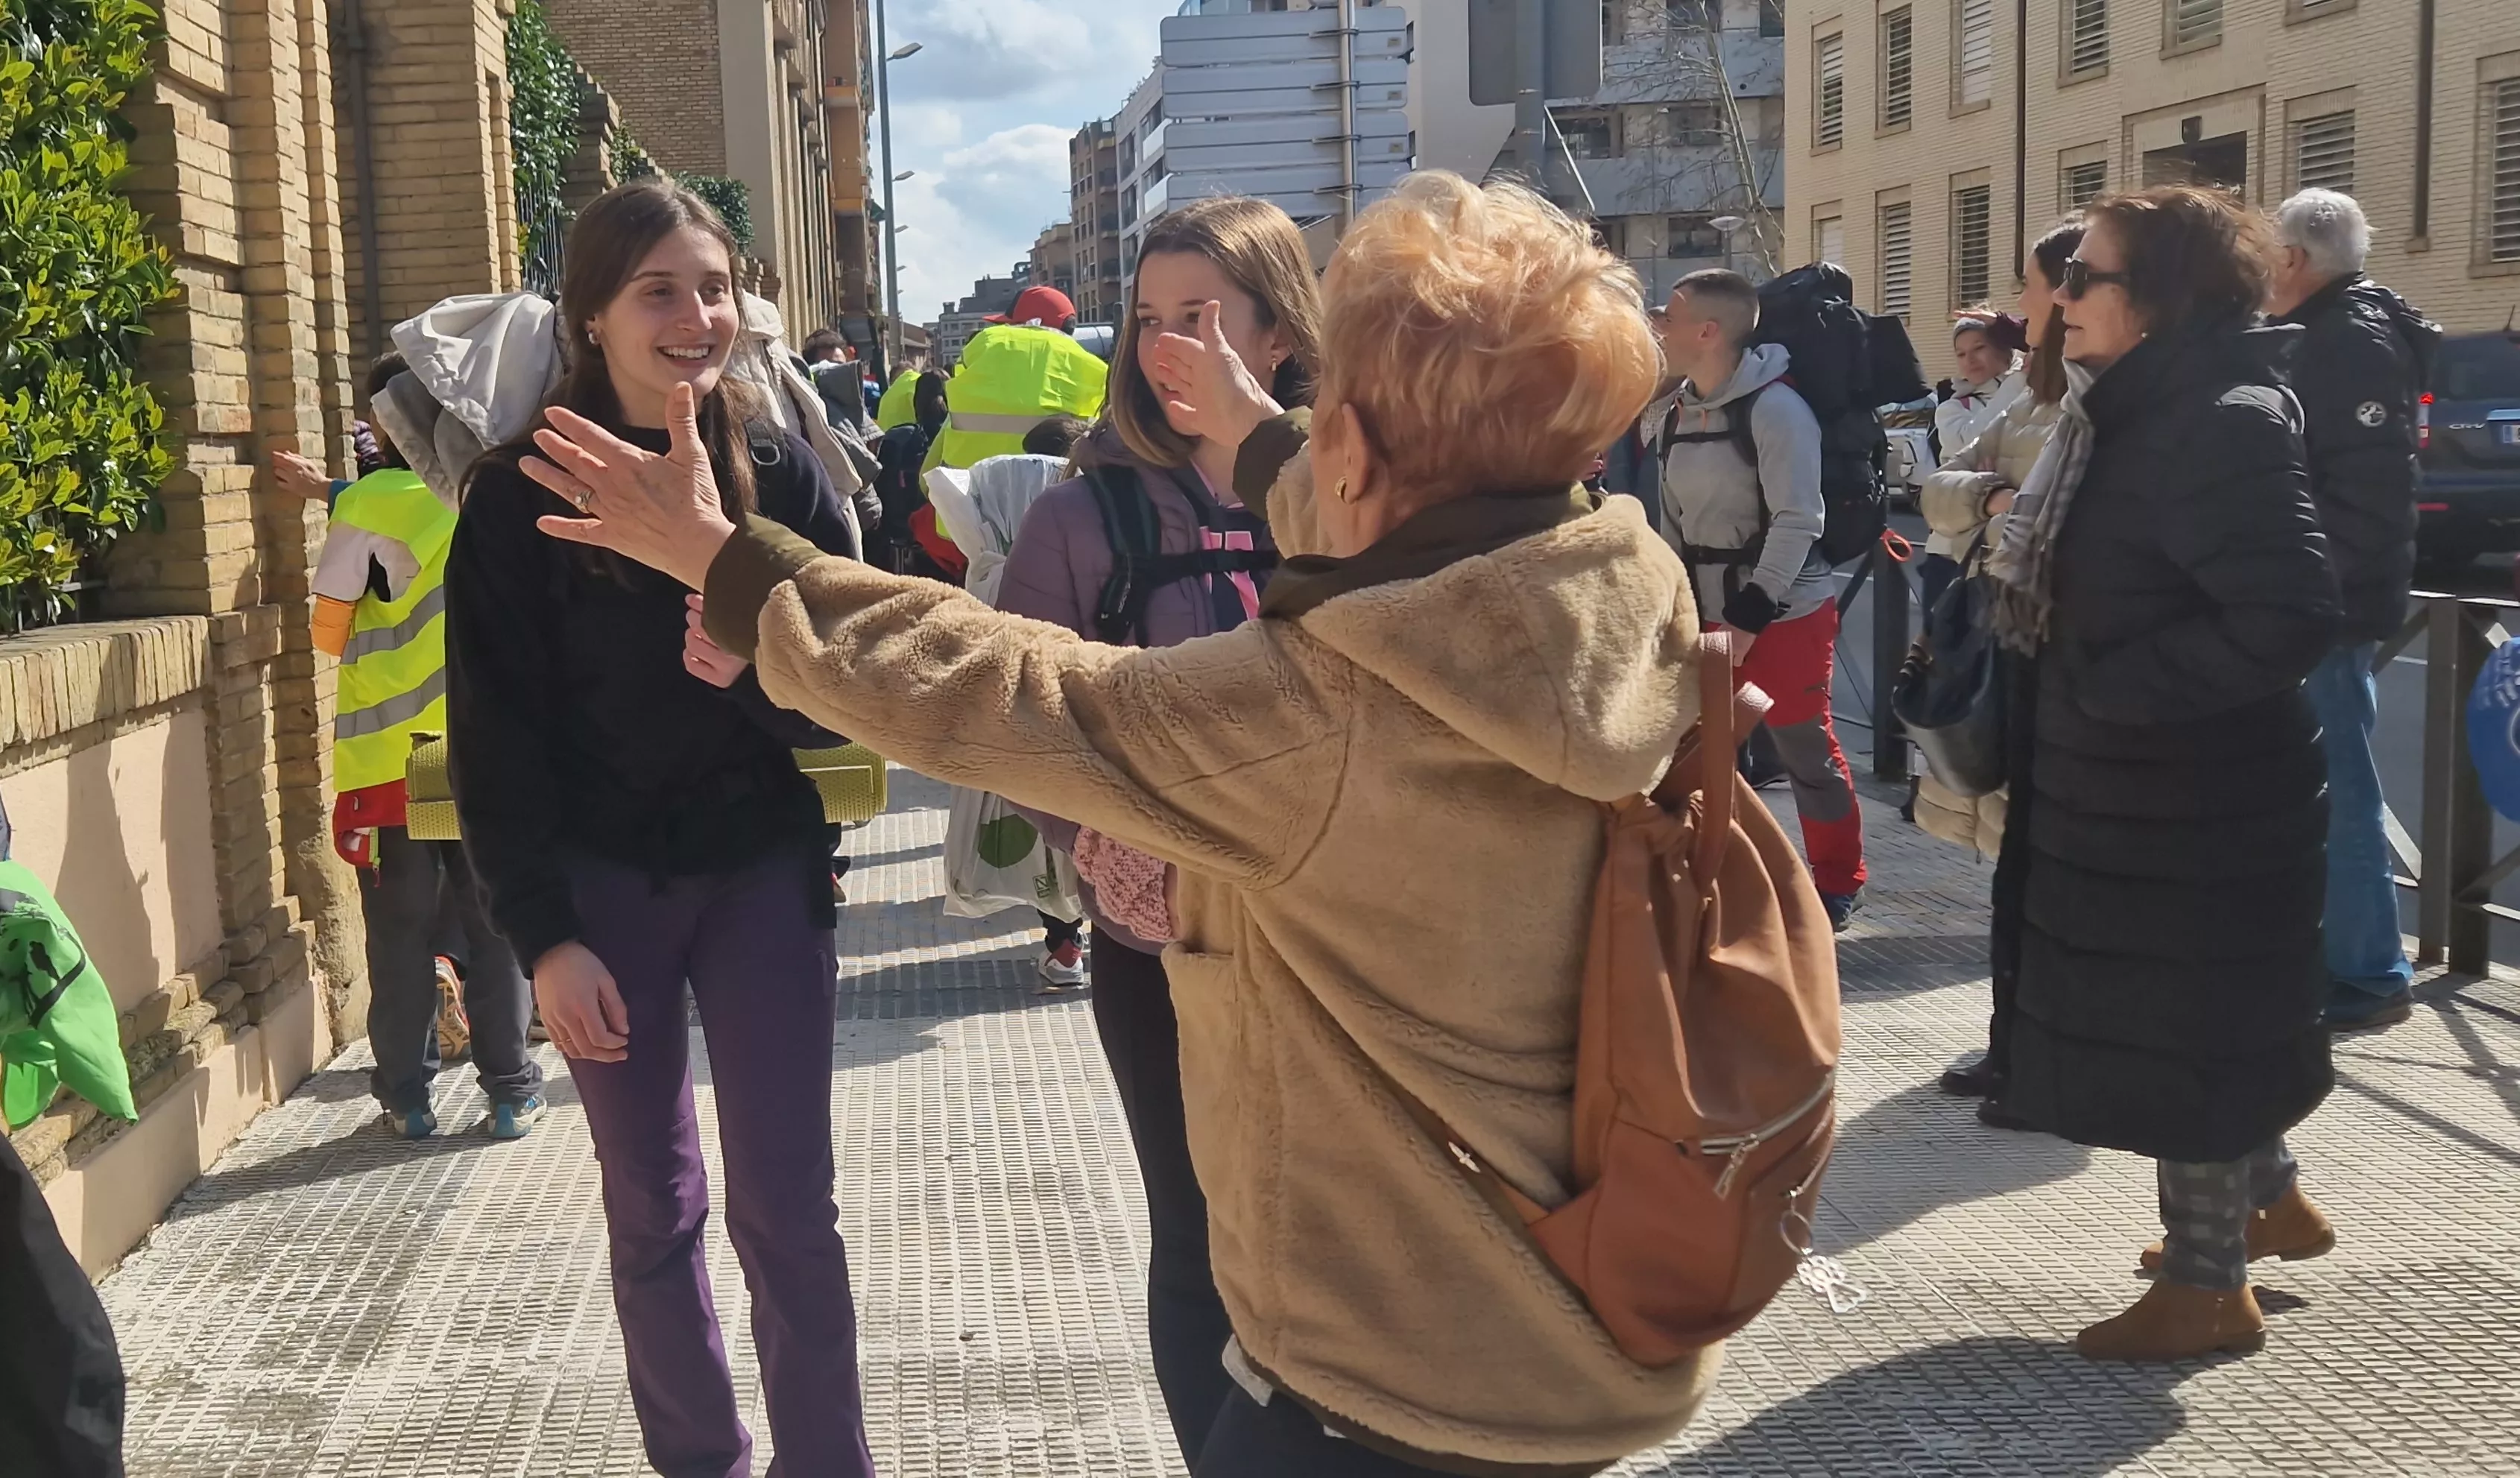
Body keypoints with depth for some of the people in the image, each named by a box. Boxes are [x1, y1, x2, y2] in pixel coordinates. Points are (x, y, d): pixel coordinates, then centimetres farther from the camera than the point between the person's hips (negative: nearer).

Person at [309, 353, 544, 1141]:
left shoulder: (366, 506, -9)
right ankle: (511, 1090, 12)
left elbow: (330, 631, -4)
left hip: (392, 754, -3)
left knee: (402, 930, 7)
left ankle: (407, 1093, 14)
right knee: (496, 925, 9)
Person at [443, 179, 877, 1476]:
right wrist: (543, 935, -11)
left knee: (788, 1209, 2)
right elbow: (496, 737, -6)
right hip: (602, 887, -1)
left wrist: (759, 667, -21)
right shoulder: (519, 496, -7)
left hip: (762, 879, 1)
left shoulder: (783, 474, -2)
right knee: (653, 1210, 9)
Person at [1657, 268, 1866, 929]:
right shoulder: (1679, 413, 8)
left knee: (1805, 749, 3)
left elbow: (1796, 521, -19)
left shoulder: (1775, 408, -16)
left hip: (1784, 614, -7)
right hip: (1708, 614, 7)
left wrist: (1750, 617, -20)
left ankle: (1838, 882, 20)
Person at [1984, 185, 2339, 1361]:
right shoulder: (2132, 413, 8)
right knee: (2170, 1020, 22)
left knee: (2179, 1028, 3)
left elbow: (2292, 619, -29)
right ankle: (2271, 1201, 41)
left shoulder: (2224, 425, -22)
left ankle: (2207, 1286, 20)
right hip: (2124, 786, 10)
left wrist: (2111, 690, -24)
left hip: (2193, 804, -10)